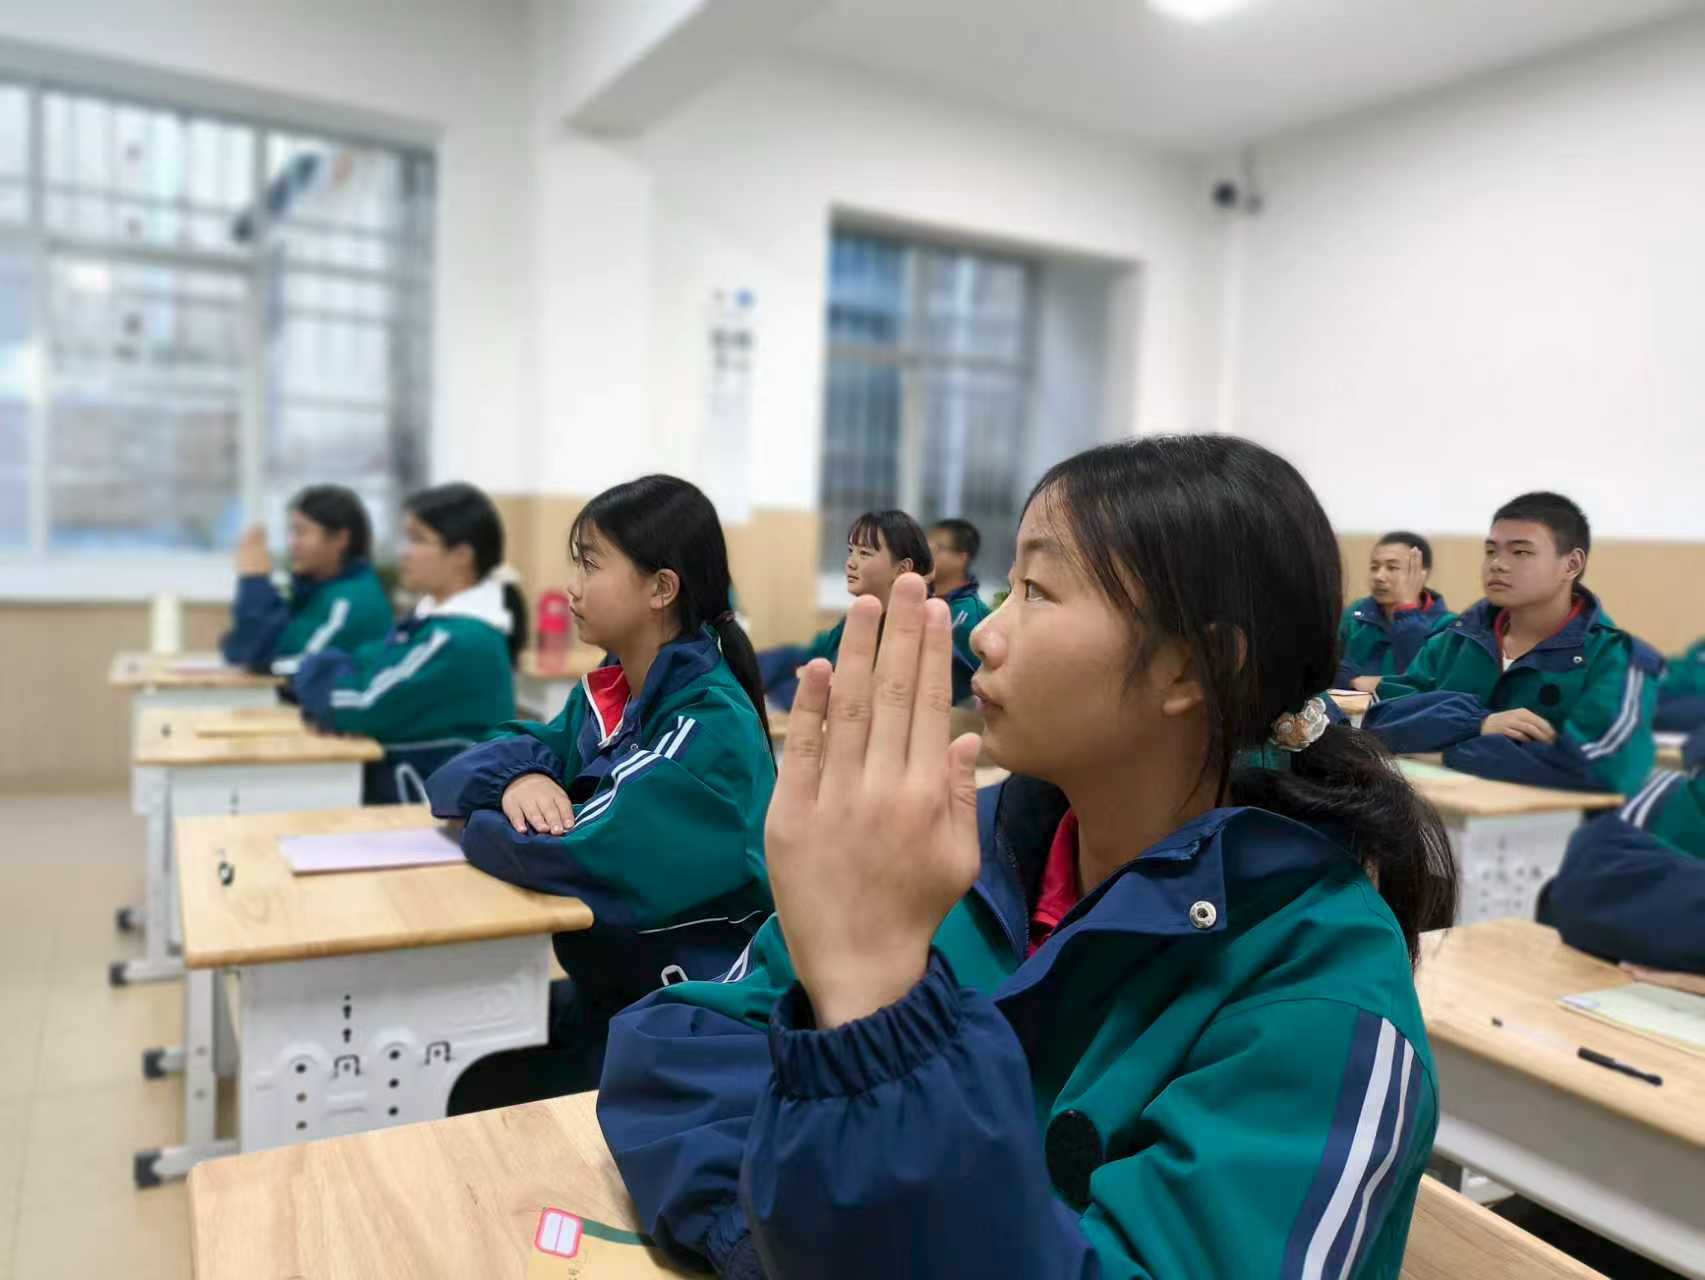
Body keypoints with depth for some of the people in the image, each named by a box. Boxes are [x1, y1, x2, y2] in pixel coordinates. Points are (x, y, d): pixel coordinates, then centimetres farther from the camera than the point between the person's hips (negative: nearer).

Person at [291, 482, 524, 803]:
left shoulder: (461, 639, -21)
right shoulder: (435, 615, 9)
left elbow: (359, 706, -20)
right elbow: (364, 665, 11)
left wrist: (313, 671, -1)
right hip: (402, 797, 9)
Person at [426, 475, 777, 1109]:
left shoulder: (711, 724, -24)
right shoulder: (605, 693, 1)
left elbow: (577, 853, -33)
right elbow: (462, 771, 2)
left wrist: (480, 824, -13)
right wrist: (519, 779, -21)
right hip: (609, 989, 7)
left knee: (487, 1096, -12)